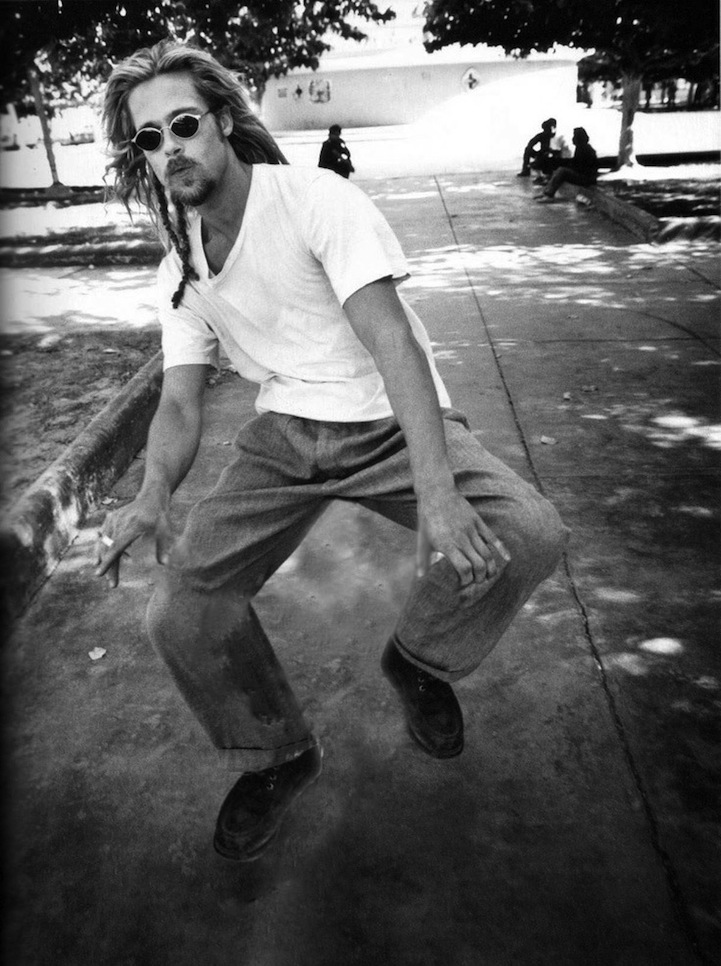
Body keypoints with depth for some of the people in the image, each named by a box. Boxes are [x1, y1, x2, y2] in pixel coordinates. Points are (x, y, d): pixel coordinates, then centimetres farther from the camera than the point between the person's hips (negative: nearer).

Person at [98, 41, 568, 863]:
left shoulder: (319, 201, -13)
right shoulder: (178, 269, 5)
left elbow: (394, 343, -24)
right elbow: (180, 403, 1)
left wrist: (438, 491, -38)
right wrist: (153, 493, -23)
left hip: (392, 421, -3)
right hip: (285, 432, 4)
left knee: (528, 536, -29)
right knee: (179, 613, -12)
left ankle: (420, 659, 4)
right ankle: (275, 756, 16)